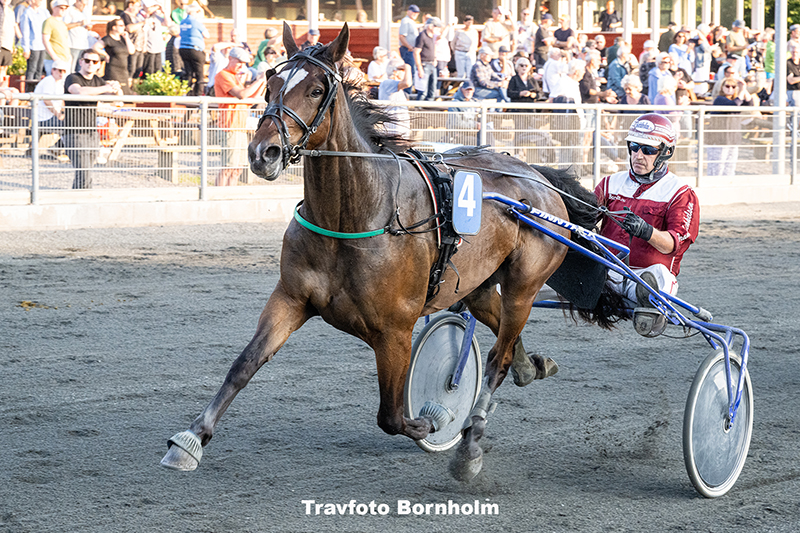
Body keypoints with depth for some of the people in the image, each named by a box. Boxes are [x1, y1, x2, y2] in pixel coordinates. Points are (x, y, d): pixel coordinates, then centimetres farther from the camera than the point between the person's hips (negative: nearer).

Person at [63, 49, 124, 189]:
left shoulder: (97, 81, 13)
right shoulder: (72, 78, -7)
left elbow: (118, 95, 6)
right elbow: (80, 91, -30)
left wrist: (116, 88, -18)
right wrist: (105, 89, -26)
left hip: (92, 134, 7)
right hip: (76, 135, -7)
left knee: (82, 176, 9)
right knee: (84, 177, -13)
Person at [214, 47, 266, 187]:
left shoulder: (237, 77, 24)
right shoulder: (223, 75, -6)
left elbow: (249, 101, 21)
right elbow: (241, 94, -19)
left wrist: (262, 85, 10)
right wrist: (259, 81, -12)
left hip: (241, 127, 10)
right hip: (230, 125, -10)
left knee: (238, 167, 8)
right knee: (228, 166, -12)